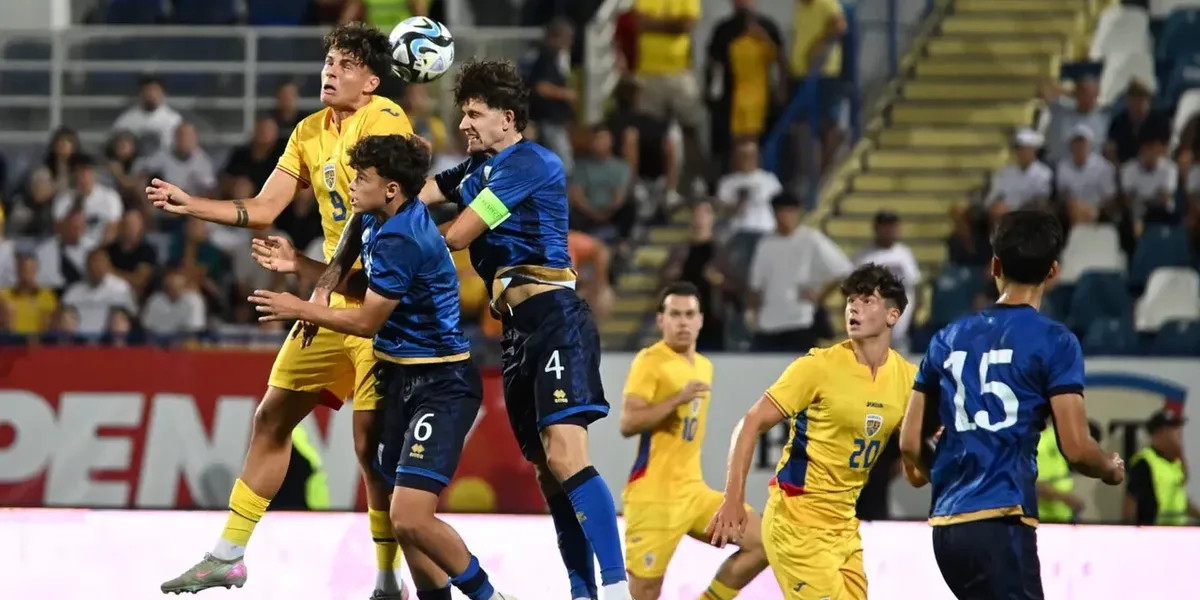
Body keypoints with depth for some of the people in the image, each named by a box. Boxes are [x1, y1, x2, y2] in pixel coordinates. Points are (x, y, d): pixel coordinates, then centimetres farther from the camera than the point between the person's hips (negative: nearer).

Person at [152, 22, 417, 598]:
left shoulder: (383, 121, -14)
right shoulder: (310, 133, 11)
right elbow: (262, 209, 16)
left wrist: (328, 285, -30)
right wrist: (188, 203, 5)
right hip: (333, 301, 8)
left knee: (371, 441, -10)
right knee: (271, 418, 11)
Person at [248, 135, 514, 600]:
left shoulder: (402, 238, -23)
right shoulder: (374, 222, 7)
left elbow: (366, 321, -16)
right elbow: (363, 286, 22)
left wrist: (299, 310, -4)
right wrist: (298, 263, 14)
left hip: (440, 386, -10)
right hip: (402, 377, 10)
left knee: (411, 519, -18)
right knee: (404, 517, 13)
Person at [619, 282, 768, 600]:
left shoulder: (704, 366, 15)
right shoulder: (650, 361, -10)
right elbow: (628, 423, -20)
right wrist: (679, 398, -26)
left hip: (693, 490, 8)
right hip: (653, 496, -8)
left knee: (762, 544, -1)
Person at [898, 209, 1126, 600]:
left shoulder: (949, 338, 13)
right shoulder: (1054, 341, -3)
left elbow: (910, 444, 15)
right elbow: (1075, 448, -7)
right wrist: (1111, 469, 15)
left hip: (946, 524, 7)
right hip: (1001, 523, -7)